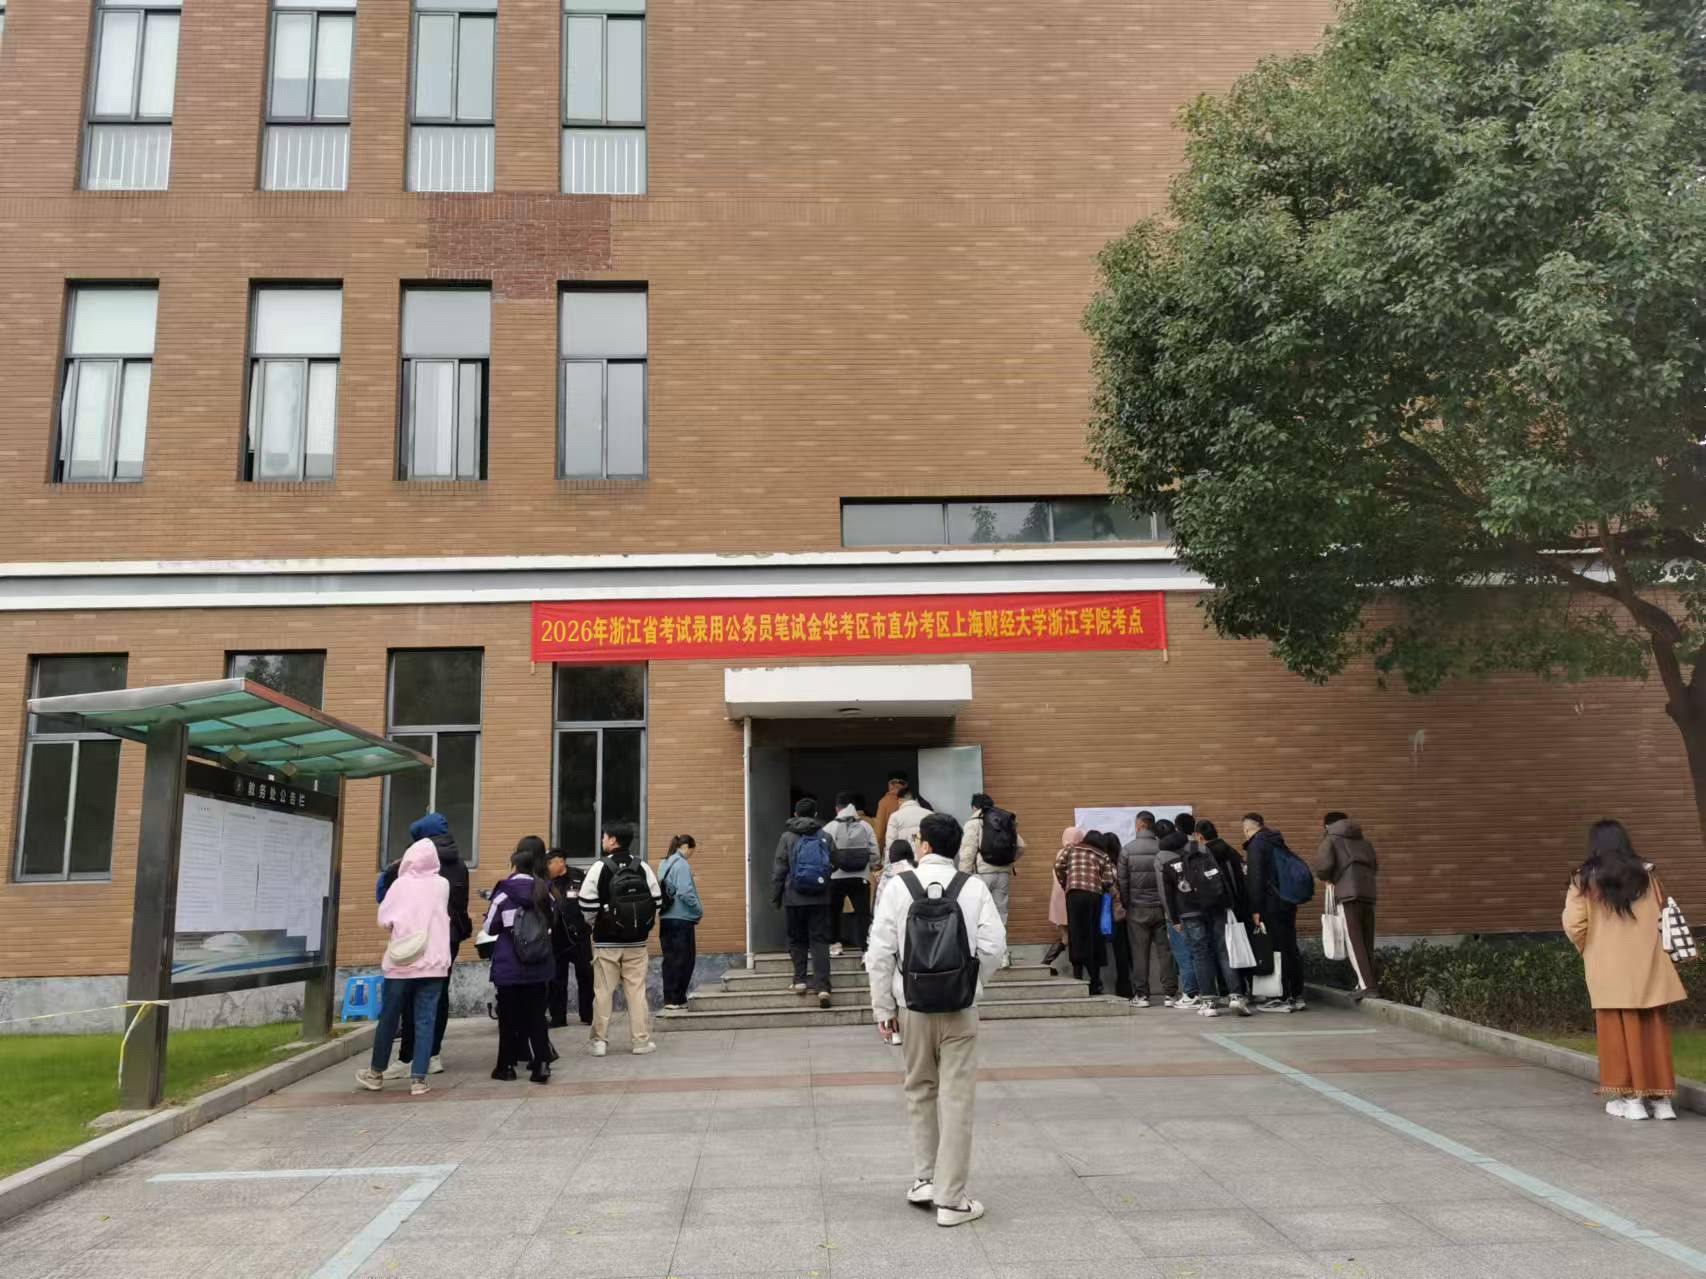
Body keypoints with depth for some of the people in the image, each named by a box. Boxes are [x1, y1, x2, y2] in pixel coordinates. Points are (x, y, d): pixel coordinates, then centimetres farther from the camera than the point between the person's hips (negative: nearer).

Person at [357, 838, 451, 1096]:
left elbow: (383, 919, 1)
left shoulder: (401, 883, -1)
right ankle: (419, 1080, -2)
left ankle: (376, 1073, 27)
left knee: (388, 1018, 13)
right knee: (424, 1021, 1)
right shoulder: (443, 884, 4)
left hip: (400, 961, 0)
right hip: (432, 963, 0)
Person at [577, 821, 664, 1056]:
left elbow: (587, 904, -12)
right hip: (636, 942, 3)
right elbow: (657, 900, 1)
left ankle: (599, 1041, 10)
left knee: (603, 991, 6)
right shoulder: (643, 867, 1)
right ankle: (642, 1041, 7)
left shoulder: (600, 867, -9)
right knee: (636, 990, 6)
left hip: (606, 942, -2)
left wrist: (595, 925, 7)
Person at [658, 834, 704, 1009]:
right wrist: (699, 911, -9)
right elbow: (685, 892, -22)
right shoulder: (682, 865, -14)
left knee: (670, 959, 12)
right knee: (684, 959, 1)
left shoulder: (664, 864, 11)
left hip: (665, 919, 8)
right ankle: (677, 999, 2)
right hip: (681, 919, -8)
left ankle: (668, 999, 15)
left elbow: (660, 890, 14)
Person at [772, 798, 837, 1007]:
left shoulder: (787, 836, -2)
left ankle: (800, 980, 14)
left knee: (797, 939, 15)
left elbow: (779, 869, -2)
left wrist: (775, 895, 7)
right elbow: (835, 864, 3)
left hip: (794, 898, -1)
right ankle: (822, 986, -7)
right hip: (820, 898, 1)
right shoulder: (825, 836, 1)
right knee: (820, 941, 2)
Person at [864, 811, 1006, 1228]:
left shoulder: (898, 886, -4)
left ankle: (923, 1179, 24)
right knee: (957, 1098, 6)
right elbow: (993, 946, -8)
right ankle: (950, 1198, 10)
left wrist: (884, 1006, 5)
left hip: (912, 1005, 1)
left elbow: (880, 951, -5)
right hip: (960, 1006, -1)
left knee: (920, 1090, 20)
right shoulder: (973, 886, -5)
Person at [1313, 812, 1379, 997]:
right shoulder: (1364, 842, 24)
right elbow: (1375, 867, 22)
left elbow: (1323, 864, -10)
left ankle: (1365, 983, -15)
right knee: (1367, 942, 10)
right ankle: (1366, 982, 9)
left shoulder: (1331, 840, 5)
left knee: (1354, 941, -7)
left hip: (1348, 894, -6)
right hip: (1368, 894, 6)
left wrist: (1325, 878, 8)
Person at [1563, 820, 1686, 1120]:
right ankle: (1661, 1099, 12)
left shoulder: (1586, 879, -6)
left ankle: (1631, 1099, 5)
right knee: (1654, 1031, 9)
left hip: (1610, 970, -3)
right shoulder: (1646, 875, 4)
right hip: (1648, 967, 3)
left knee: (1620, 1033, 4)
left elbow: (1574, 924, -10)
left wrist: (1589, 949, 6)